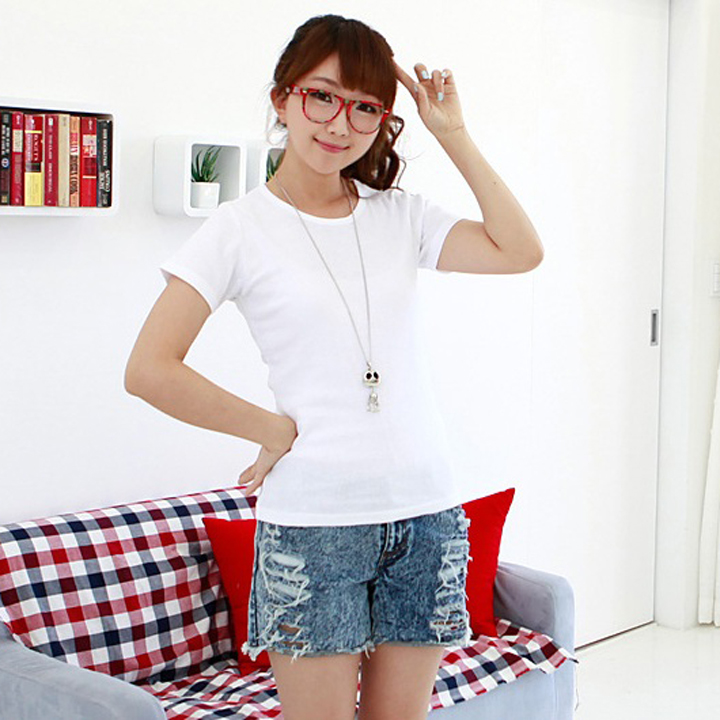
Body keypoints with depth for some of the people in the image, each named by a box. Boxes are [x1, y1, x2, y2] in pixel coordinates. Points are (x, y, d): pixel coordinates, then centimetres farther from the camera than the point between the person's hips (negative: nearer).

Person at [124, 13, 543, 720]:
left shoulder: (402, 216, 9)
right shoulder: (240, 229, -3)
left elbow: (521, 251, -4)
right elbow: (149, 370, -10)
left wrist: (453, 134, -1)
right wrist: (277, 431, -8)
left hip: (426, 511, 4)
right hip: (312, 521, -4)